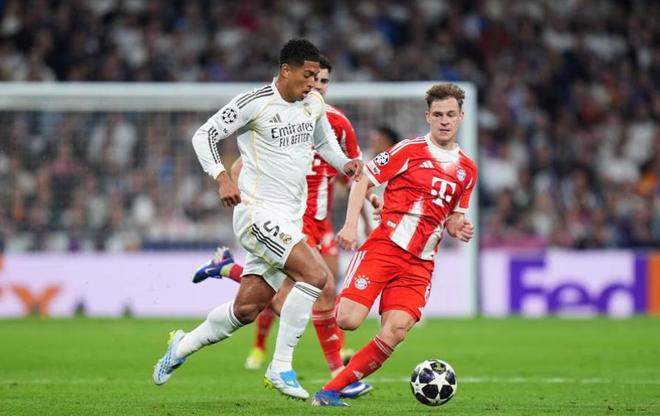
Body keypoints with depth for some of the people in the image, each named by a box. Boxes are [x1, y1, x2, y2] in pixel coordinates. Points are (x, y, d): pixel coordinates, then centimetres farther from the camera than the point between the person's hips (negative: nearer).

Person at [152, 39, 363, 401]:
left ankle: (183, 346, 33)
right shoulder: (255, 102, -12)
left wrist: (344, 164, 8)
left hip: (289, 220, 8)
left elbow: (324, 140, 28)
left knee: (247, 308, 10)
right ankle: (280, 369, -15)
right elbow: (204, 134, -7)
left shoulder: (314, 104, 9)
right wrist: (222, 178, -21)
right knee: (315, 276, -24)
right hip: (259, 212, -8)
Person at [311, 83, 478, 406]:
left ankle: (330, 390, -6)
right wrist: (351, 225, -12)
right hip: (384, 246, -4)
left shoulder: (467, 170, 14)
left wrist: (458, 229, 1)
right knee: (348, 320, -20)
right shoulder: (409, 150, 0)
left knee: (394, 333, -15)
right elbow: (363, 180, 0)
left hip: (420, 264, 4)